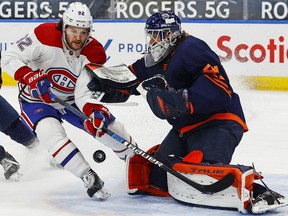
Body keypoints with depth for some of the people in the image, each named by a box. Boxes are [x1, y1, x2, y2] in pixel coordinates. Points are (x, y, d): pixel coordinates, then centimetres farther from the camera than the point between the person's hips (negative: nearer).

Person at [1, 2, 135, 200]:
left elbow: (84, 94, -23)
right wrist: (30, 77, -44)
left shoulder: (94, 53, -19)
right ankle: (89, 178, -29)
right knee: (52, 133, -34)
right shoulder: (45, 36, -28)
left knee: (110, 126, -1)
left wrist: (94, 111, -44)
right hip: (37, 100, -4)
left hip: (71, 100, 4)